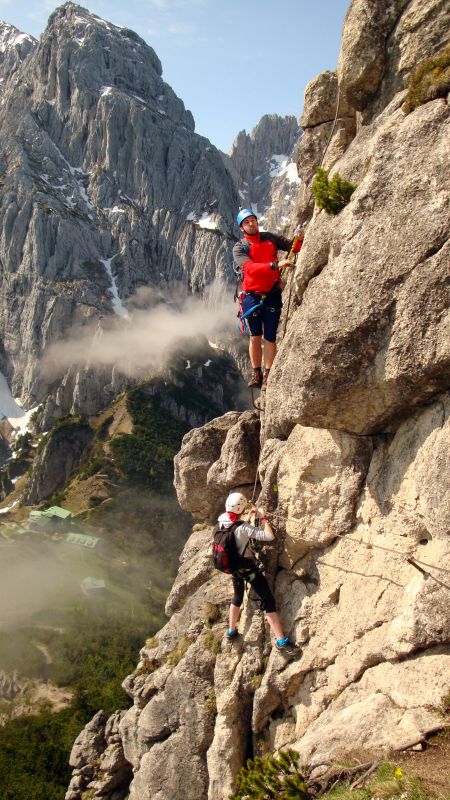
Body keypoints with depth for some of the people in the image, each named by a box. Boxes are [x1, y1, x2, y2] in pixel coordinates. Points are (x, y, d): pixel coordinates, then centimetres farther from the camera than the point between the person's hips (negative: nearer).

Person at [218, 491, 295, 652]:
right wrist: (263, 517, -20)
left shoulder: (221, 522, -8)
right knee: (268, 601, -1)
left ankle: (231, 631, 41)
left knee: (237, 597, 29)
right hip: (249, 568, -7)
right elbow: (269, 536, -33)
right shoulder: (243, 528, -29)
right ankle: (281, 640, -1)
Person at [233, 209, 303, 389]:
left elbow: (293, 247, 5)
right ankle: (256, 374, 17)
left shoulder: (270, 239, 6)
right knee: (255, 337, 8)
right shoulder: (239, 248, -4)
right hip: (252, 296, -1)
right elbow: (250, 268, -21)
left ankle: (268, 376, 7)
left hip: (272, 295, 1)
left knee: (270, 338, 0)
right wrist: (276, 265, -33)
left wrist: (300, 237, -19)